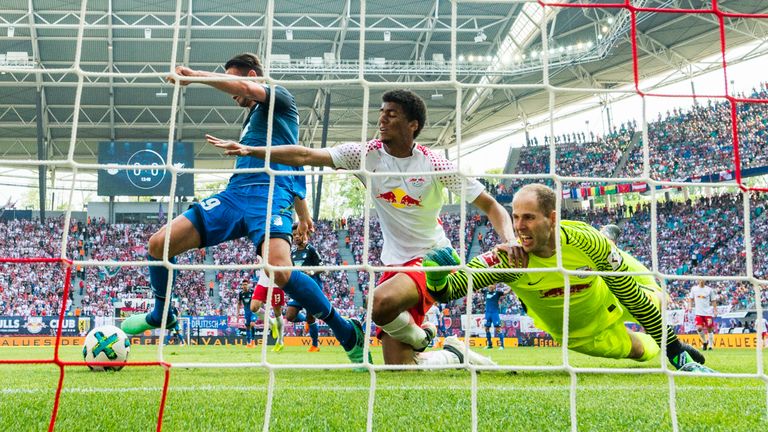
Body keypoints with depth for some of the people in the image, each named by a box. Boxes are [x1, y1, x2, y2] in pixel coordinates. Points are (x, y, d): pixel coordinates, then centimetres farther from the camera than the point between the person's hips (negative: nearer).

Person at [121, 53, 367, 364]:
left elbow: (243, 87, -15)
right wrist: (303, 213, 36)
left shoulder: (279, 97, 8)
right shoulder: (251, 118, 32)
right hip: (234, 194, 8)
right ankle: (161, 315, 25)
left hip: (269, 194, -8)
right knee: (159, 244, -2)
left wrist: (193, 75, -9)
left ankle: (348, 332, -14)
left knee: (280, 271, -33)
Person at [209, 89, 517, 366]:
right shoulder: (365, 154, -2)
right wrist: (250, 150, -14)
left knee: (381, 302, -36)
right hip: (395, 262, 4)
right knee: (397, 366, -1)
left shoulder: (434, 164, -10)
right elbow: (305, 156, -6)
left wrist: (509, 240, -23)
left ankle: (420, 339, -2)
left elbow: (490, 205, -6)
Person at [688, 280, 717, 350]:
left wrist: (715, 310, 0)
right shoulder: (694, 289, 6)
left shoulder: (709, 290, 1)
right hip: (698, 313, 1)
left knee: (709, 329, 0)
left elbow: (713, 301, 6)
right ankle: (704, 342, 11)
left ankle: (711, 345, 13)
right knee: (699, 328, -13)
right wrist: (690, 306, 1)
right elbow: (691, 298, 16)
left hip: (708, 313, -1)